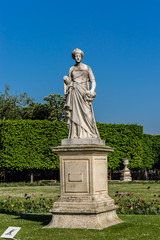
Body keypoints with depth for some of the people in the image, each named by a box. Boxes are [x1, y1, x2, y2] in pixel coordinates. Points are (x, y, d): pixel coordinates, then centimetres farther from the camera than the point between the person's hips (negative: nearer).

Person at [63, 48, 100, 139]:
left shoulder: (87, 68, 8)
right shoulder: (71, 69, 15)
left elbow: (93, 81, 1)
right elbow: (69, 83, 16)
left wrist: (92, 90, -16)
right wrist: (66, 79, -5)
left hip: (84, 93, -2)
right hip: (74, 94, 2)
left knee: (86, 114, -12)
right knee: (75, 114, -7)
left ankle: (89, 136, -13)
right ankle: (76, 136, -10)